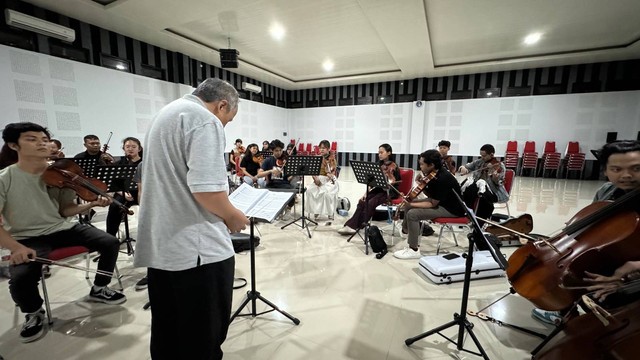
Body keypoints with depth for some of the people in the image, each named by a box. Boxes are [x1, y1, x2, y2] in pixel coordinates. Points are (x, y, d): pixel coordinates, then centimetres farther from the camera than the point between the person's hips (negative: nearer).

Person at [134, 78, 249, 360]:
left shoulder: (164, 114, 18)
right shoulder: (204, 119, -13)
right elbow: (206, 187, -26)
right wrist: (233, 216, -8)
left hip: (158, 245, 10)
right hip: (198, 248, -9)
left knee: (167, 332, 22)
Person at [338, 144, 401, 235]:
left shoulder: (393, 166, -8)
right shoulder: (381, 165, 12)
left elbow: (391, 183, -15)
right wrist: (366, 192, -2)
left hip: (389, 192, -6)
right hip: (378, 189, 6)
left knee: (371, 203, -27)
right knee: (362, 201, -16)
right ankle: (351, 226, -19)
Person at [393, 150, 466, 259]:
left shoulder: (442, 179, -29)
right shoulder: (433, 173, -2)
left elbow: (433, 204, -23)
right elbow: (431, 195, 9)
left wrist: (411, 204, -24)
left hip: (452, 209, -10)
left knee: (412, 214, -21)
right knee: (408, 205, 6)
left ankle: (414, 250, -8)